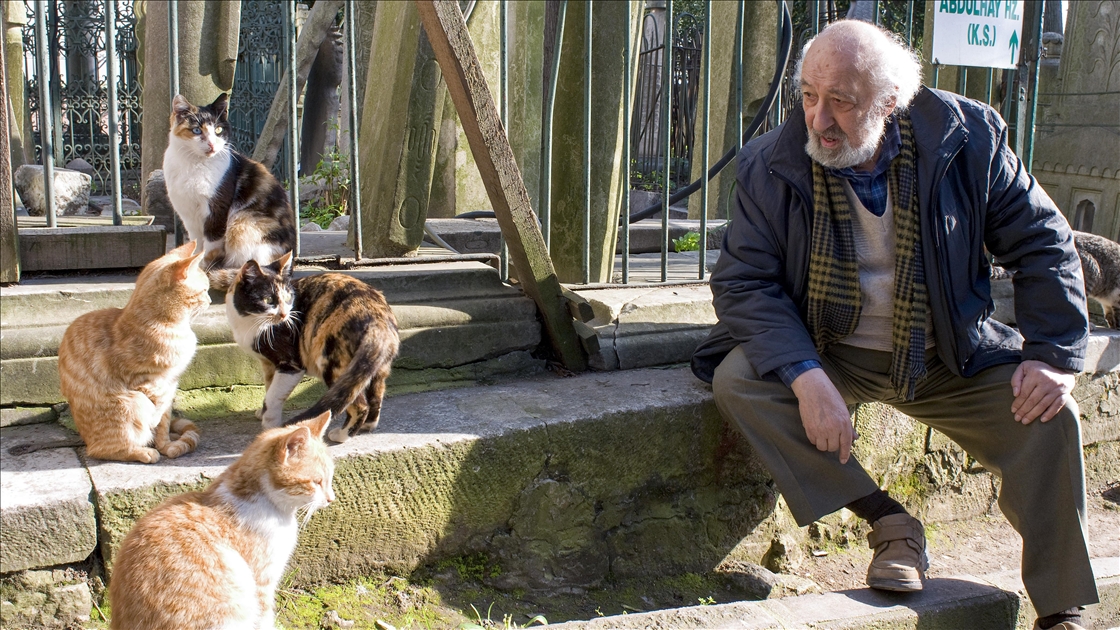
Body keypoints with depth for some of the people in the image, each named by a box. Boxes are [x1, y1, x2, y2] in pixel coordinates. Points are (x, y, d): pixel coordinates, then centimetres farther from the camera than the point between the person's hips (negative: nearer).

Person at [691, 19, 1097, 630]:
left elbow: (1042, 243, -2)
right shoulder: (771, 164, -13)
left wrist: (1053, 354, -12)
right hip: (828, 354, 0)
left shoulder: (968, 138, -11)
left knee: (1049, 413, -20)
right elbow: (743, 279, -15)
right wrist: (805, 376, -30)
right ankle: (888, 521, -17)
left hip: (950, 359, 1)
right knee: (737, 380, -27)